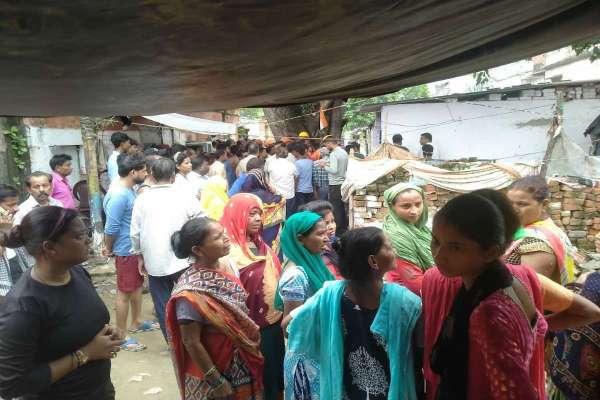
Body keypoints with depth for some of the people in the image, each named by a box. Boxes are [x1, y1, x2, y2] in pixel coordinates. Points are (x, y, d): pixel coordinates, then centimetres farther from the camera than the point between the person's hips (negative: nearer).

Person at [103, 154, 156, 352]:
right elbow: (111, 228, -21)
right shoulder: (119, 195, -25)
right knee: (124, 292, 2)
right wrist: (109, 249, -7)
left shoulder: (128, 189, 6)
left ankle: (137, 322, 37)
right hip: (126, 250, -10)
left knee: (137, 285, 21)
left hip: (136, 247, 10)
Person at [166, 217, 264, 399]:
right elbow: (191, 342, -19)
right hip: (216, 369, -6)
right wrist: (216, 380, -13)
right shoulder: (191, 292, -27)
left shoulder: (229, 266, -6)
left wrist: (253, 347, 11)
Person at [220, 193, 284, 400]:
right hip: (253, 325, -8)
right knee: (262, 377, 9)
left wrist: (281, 311, 15)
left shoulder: (259, 244, 7)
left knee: (277, 370, 21)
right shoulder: (229, 250, -19)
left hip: (274, 319, 8)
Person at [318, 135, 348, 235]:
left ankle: (338, 231, 3)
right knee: (342, 208, 17)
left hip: (335, 185, -9)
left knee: (335, 209, -1)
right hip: (343, 184, 9)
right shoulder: (344, 152, 10)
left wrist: (325, 166, -9)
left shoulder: (333, 154, -16)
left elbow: (334, 170, -25)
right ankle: (344, 228, 25)